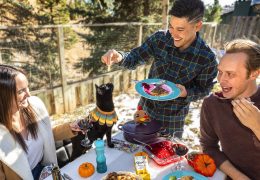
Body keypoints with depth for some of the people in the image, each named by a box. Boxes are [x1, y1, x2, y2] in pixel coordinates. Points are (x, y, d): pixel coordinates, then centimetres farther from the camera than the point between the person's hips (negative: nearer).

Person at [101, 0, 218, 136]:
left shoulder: (207, 58, -20)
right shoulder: (159, 38, -15)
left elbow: (204, 89, -7)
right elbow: (135, 59, -8)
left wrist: (186, 93, -28)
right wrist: (119, 57, -30)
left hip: (173, 118, -2)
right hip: (146, 108, 3)